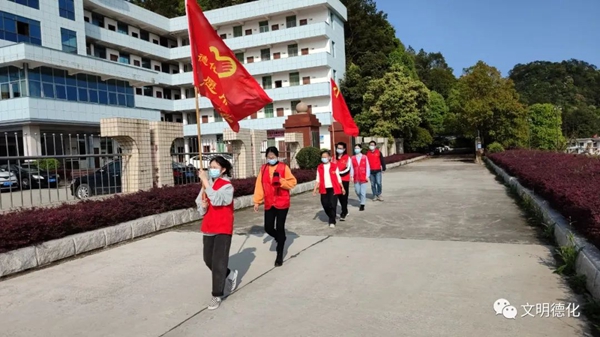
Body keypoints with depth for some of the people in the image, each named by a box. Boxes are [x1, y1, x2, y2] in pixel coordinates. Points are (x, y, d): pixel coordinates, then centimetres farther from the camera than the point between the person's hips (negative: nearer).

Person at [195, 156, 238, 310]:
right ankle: (230, 275, 38)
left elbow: (216, 200, -32)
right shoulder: (207, 185, 8)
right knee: (208, 260, 13)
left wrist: (205, 181, -30)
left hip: (223, 229, -7)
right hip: (208, 228, 7)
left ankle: (217, 296, 8)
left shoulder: (227, 186, -13)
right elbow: (200, 207, 13)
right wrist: (203, 206, -11)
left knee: (218, 262, -5)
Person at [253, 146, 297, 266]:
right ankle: (280, 239, 37)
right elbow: (259, 185, 3)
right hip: (269, 204, 4)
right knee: (268, 228, 3)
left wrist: (281, 181, -22)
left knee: (280, 228, 0)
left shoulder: (284, 167, -4)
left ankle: (279, 255, 12)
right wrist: (257, 201, -1)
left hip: (282, 203, -4)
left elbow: (292, 182, -6)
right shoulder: (263, 169, 6)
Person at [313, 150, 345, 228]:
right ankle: (331, 218, 29)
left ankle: (332, 221, 4)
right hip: (324, 189, 3)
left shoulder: (334, 166, 1)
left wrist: (342, 187, 4)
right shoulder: (319, 167, 6)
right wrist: (315, 189, 0)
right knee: (325, 205, 4)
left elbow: (338, 178, 5)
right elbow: (318, 180, 7)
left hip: (333, 188, -2)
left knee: (333, 205, -8)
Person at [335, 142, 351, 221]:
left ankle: (343, 214, 0)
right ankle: (345, 211, 30)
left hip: (345, 180, -4)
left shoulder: (347, 158, -3)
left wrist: (339, 172, -20)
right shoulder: (334, 158, 7)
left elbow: (347, 169, -12)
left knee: (344, 196, -5)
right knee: (339, 196, 11)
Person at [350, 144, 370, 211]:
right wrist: (351, 176, -1)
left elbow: (367, 167, 1)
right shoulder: (353, 158, 3)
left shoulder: (365, 157, -1)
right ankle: (361, 201, 33)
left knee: (363, 192, -3)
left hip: (363, 177, -2)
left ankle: (362, 205, 6)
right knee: (357, 191, 8)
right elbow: (351, 168, 4)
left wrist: (367, 176, -3)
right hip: (356, 178, 2)